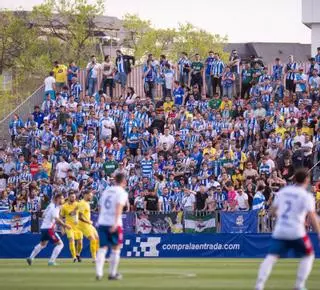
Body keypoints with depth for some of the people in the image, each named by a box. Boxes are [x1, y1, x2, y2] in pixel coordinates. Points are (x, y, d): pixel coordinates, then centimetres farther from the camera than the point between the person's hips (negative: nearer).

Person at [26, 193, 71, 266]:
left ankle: (31, 258, 33)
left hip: (43, 227, 10)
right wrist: (65, 225, -28)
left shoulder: (51, 205, 12)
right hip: (49, 228, -10)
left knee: (42, 244, 29)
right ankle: (51, 261, -10)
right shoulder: (55, 208, -17)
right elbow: (57, 219, -30)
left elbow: (44, 215, 22)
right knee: (60, 244, -7)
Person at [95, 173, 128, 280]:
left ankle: (99, 273, -10)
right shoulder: (122, 192, -3)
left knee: (102, 248, 4)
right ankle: (112, 273, 8)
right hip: (113, 223, -5)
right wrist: (116, 223, -24)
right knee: (115, 248, 7)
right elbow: (119, 207, -16)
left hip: (102, 222, 5)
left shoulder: (106, 191, 17)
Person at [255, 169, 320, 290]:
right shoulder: (306, 196, -5)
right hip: (296, 231, -4)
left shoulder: (283, 191, 10)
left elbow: (274, 208, 19)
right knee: (308, 255, 16)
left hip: (279, 230, 4)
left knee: (271, 256, 0)